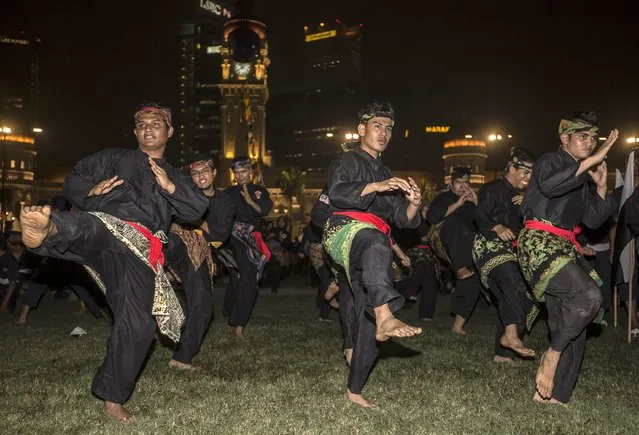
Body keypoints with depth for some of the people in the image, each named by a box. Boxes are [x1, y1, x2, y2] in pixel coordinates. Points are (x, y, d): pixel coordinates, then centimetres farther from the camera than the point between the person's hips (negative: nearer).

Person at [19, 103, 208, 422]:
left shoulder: (173, 177, 30)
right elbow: (72, 183, 21)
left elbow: (198, 210, 15)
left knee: (138, 325, -6)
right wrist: (92, 190, -1)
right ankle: (46, 229, -78)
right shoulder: (113, 158, 24)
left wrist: (169, 186, 0)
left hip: (140, 252, 3)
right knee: (88, 227, -41)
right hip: (108, 228, -3)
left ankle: (112, 398, 10)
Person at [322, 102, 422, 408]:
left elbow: (402, 219, 20)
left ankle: (354, 389, 11)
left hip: (374, 242, 7)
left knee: (367, 319, 1)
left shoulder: (385, 174, 30)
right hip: (346, 230, -7)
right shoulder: (348, 161, 11)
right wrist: (376, 186, -23)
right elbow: (336, 193, -12)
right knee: (374, 243, -42)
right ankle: (385, 317, -65)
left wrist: (413, 205, -2)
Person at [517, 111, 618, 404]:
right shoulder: (550, 161, -1)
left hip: (565, 248, 9)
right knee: (588, 295, -29)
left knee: (572, 327, 4)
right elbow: (548, 185, -25)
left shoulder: (580, 179, 24)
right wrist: (591, 160, -22)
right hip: (539, 242, -9)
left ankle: (552, 393, 10)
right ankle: (552, 354, -11)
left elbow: (594, 220, 20)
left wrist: (601, 185, 10)